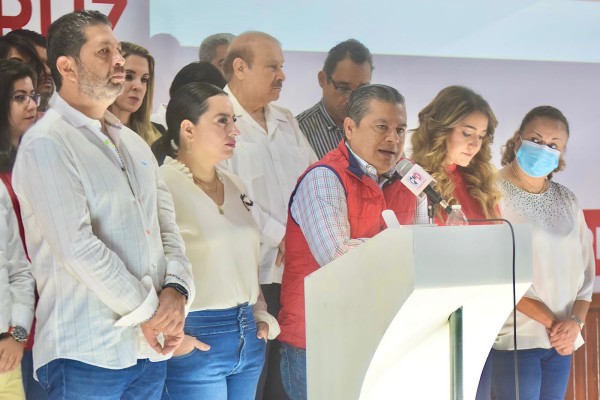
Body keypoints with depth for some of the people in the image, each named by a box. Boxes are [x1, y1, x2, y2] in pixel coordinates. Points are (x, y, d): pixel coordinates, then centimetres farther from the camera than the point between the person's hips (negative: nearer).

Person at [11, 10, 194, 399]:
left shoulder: (134, 143, 16)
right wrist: (147, 310, -12)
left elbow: (167, 225, 11)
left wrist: (176, 291, -8)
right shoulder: (46, 144, -9)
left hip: (150, 349, 7)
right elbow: (78, 246, -17)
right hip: (87, 354, -7)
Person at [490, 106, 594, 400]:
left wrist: (576, 320, -5)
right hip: (513, 338, -6)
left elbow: (585, 267, 12)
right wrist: (549, 320, -12)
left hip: (561, 340, 6)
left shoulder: (567, 201, 11)